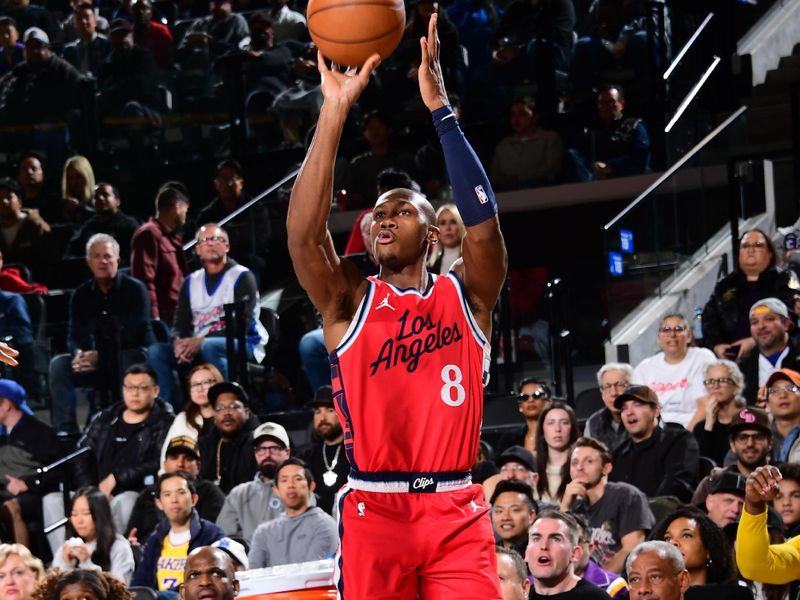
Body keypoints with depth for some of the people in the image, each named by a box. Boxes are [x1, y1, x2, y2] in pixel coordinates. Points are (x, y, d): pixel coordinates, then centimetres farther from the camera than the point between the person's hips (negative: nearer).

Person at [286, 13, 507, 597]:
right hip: (373, 510, 0)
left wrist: (439, 108, -15)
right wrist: (335, 111, -14)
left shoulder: (465, 296, 9)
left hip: (456, 511, 0)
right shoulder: (349, 301, 8)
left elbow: (483, 218, -9)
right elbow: (303, 233, -9)